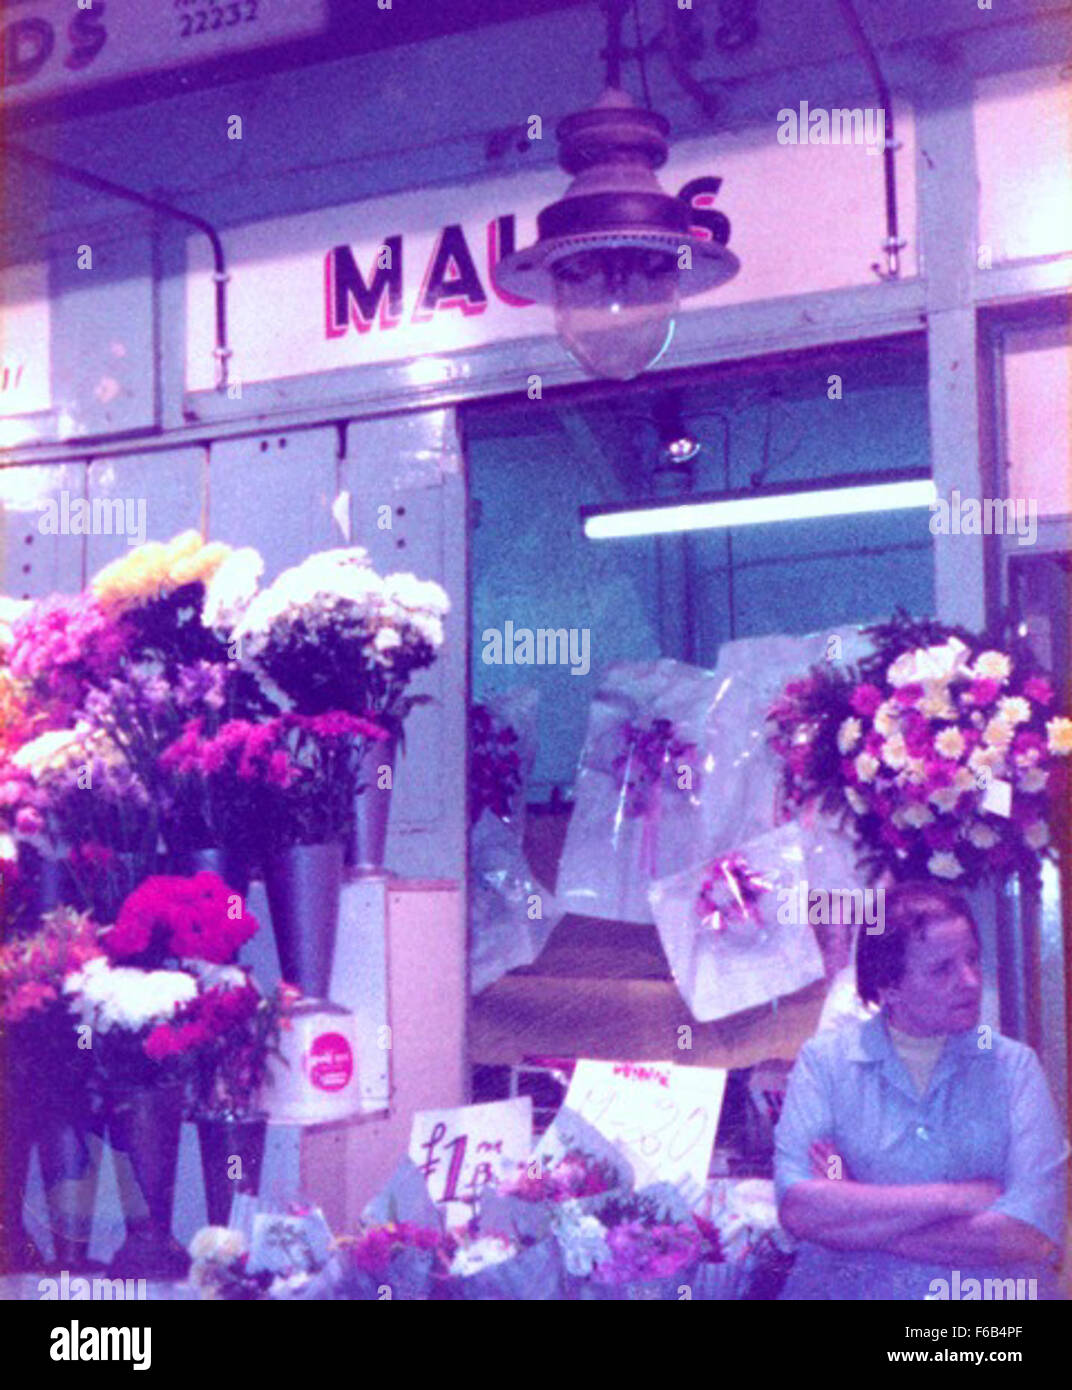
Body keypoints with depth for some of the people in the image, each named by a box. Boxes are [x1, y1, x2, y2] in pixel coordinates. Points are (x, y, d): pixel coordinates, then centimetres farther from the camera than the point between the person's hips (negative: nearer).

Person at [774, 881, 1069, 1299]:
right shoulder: (824, 1060, 3)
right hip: (844, 1289, 0)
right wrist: (957, 1198, -10)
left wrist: (855, 1221, -9)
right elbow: (798, 1210, -9)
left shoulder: (1013, 1065, 3)